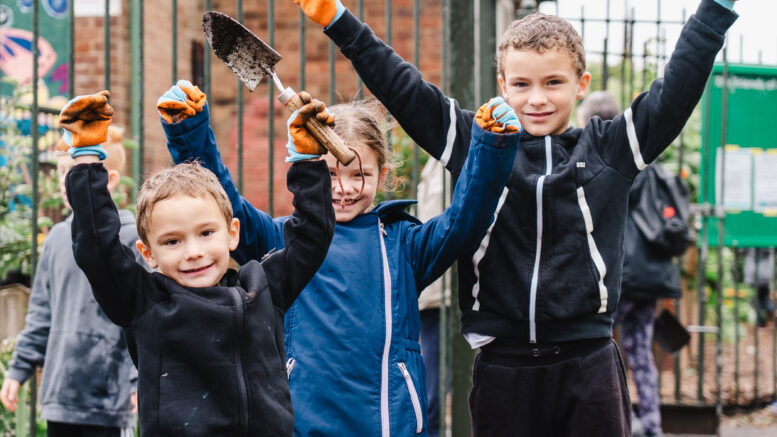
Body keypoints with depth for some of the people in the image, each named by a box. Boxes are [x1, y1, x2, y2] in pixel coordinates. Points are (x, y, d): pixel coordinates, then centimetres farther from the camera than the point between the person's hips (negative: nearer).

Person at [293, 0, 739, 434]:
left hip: (588, 364, 0)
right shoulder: (474, 144, 6)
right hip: (502, 366, 1)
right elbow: (402, 88, 7)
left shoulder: (608, 148, 6)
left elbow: (676, 90, 3)